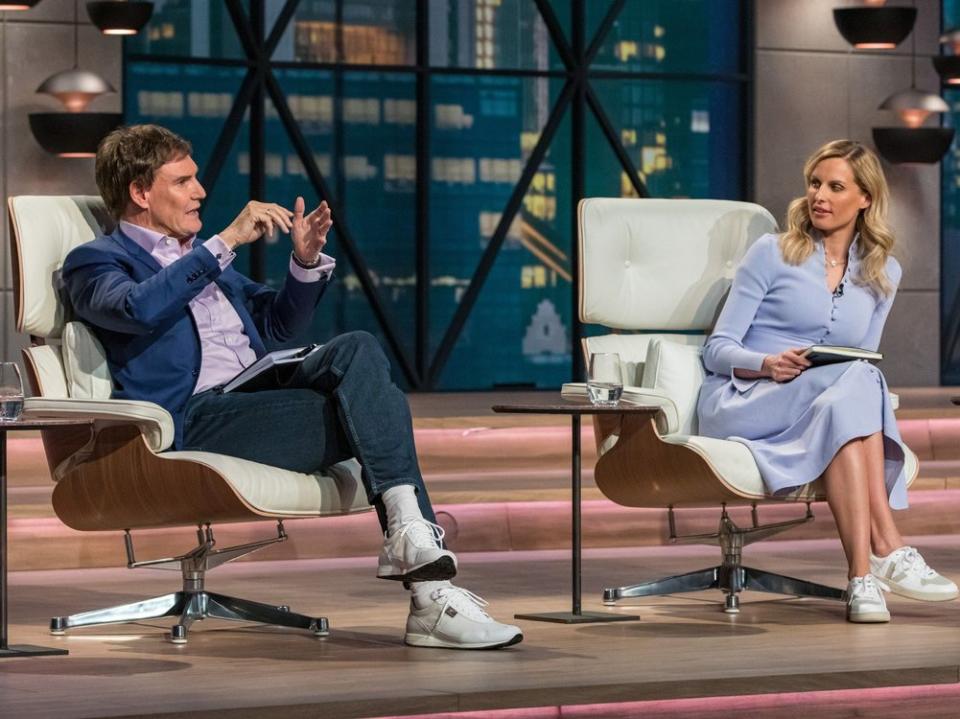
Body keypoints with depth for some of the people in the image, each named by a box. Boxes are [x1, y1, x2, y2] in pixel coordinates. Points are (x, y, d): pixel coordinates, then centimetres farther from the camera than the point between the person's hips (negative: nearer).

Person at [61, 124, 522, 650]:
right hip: (196, 422, -7)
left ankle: (407, 529, -30)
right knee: (378, 406, -22)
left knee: (357, 349, -22)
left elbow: (277, 323, 30)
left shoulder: (201, 257, 30)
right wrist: (226, 242, -17)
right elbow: (138, 308, -18)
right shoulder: (96, 263, 6)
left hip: (258, 397, 7)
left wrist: (306, 262, 10)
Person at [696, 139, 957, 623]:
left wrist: (858, 386, -7)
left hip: (831, 401, 4)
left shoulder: (882, 274, 15)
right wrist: (768, 364, -21)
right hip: (740, 403, -4)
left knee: (844, 401, -36)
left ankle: (862, 574, -47)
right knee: (856, 380, -34)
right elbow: (718, 349, 1)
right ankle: (887, 551, -45)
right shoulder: (772, 253, 4)